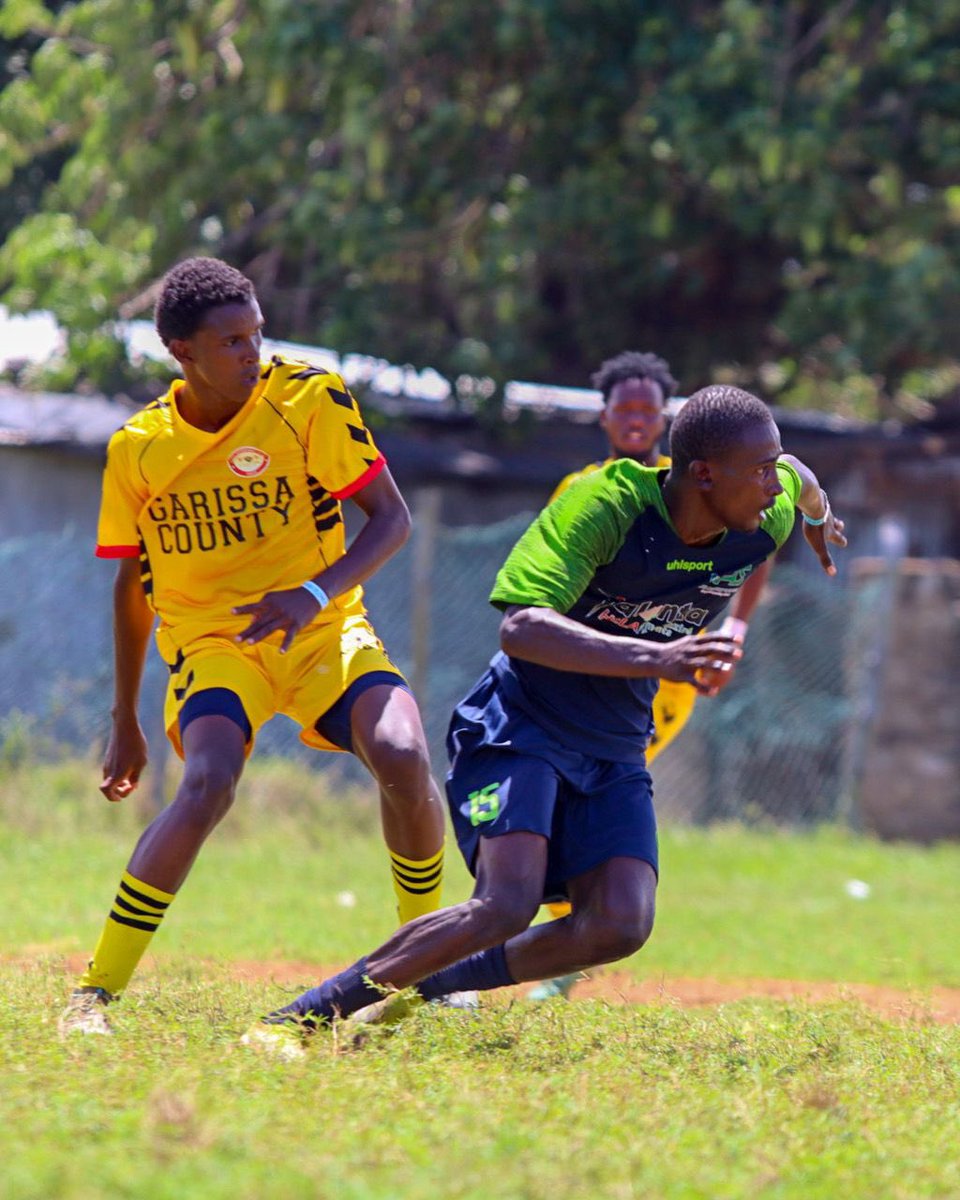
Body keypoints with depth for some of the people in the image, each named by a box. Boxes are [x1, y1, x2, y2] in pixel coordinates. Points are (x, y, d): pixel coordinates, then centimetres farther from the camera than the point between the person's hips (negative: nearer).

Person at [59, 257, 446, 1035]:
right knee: (209, 781, -31)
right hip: (210, 642, 0)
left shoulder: (309, 401, -7)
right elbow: (133, 585, 12)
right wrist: (125, 721, 15)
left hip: (325, 629, 0)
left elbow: (392, 518, -6)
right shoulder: (138, 450, -1)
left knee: (402, 755, -27)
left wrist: (314, 593, -23)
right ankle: (95, 995, -24)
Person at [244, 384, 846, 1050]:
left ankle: (423, 988, 3)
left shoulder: (766, 517, -7)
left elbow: (797, 475, 20)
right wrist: (655, 659, -46)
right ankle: (299, 1016, -18)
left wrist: (818, 511, 43)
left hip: (616, 752, 6)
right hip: (521, 726, -6)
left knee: (620, 925, -15)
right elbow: (521, 628, -35)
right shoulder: (604, 503, -25)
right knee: (507, 907, -27)